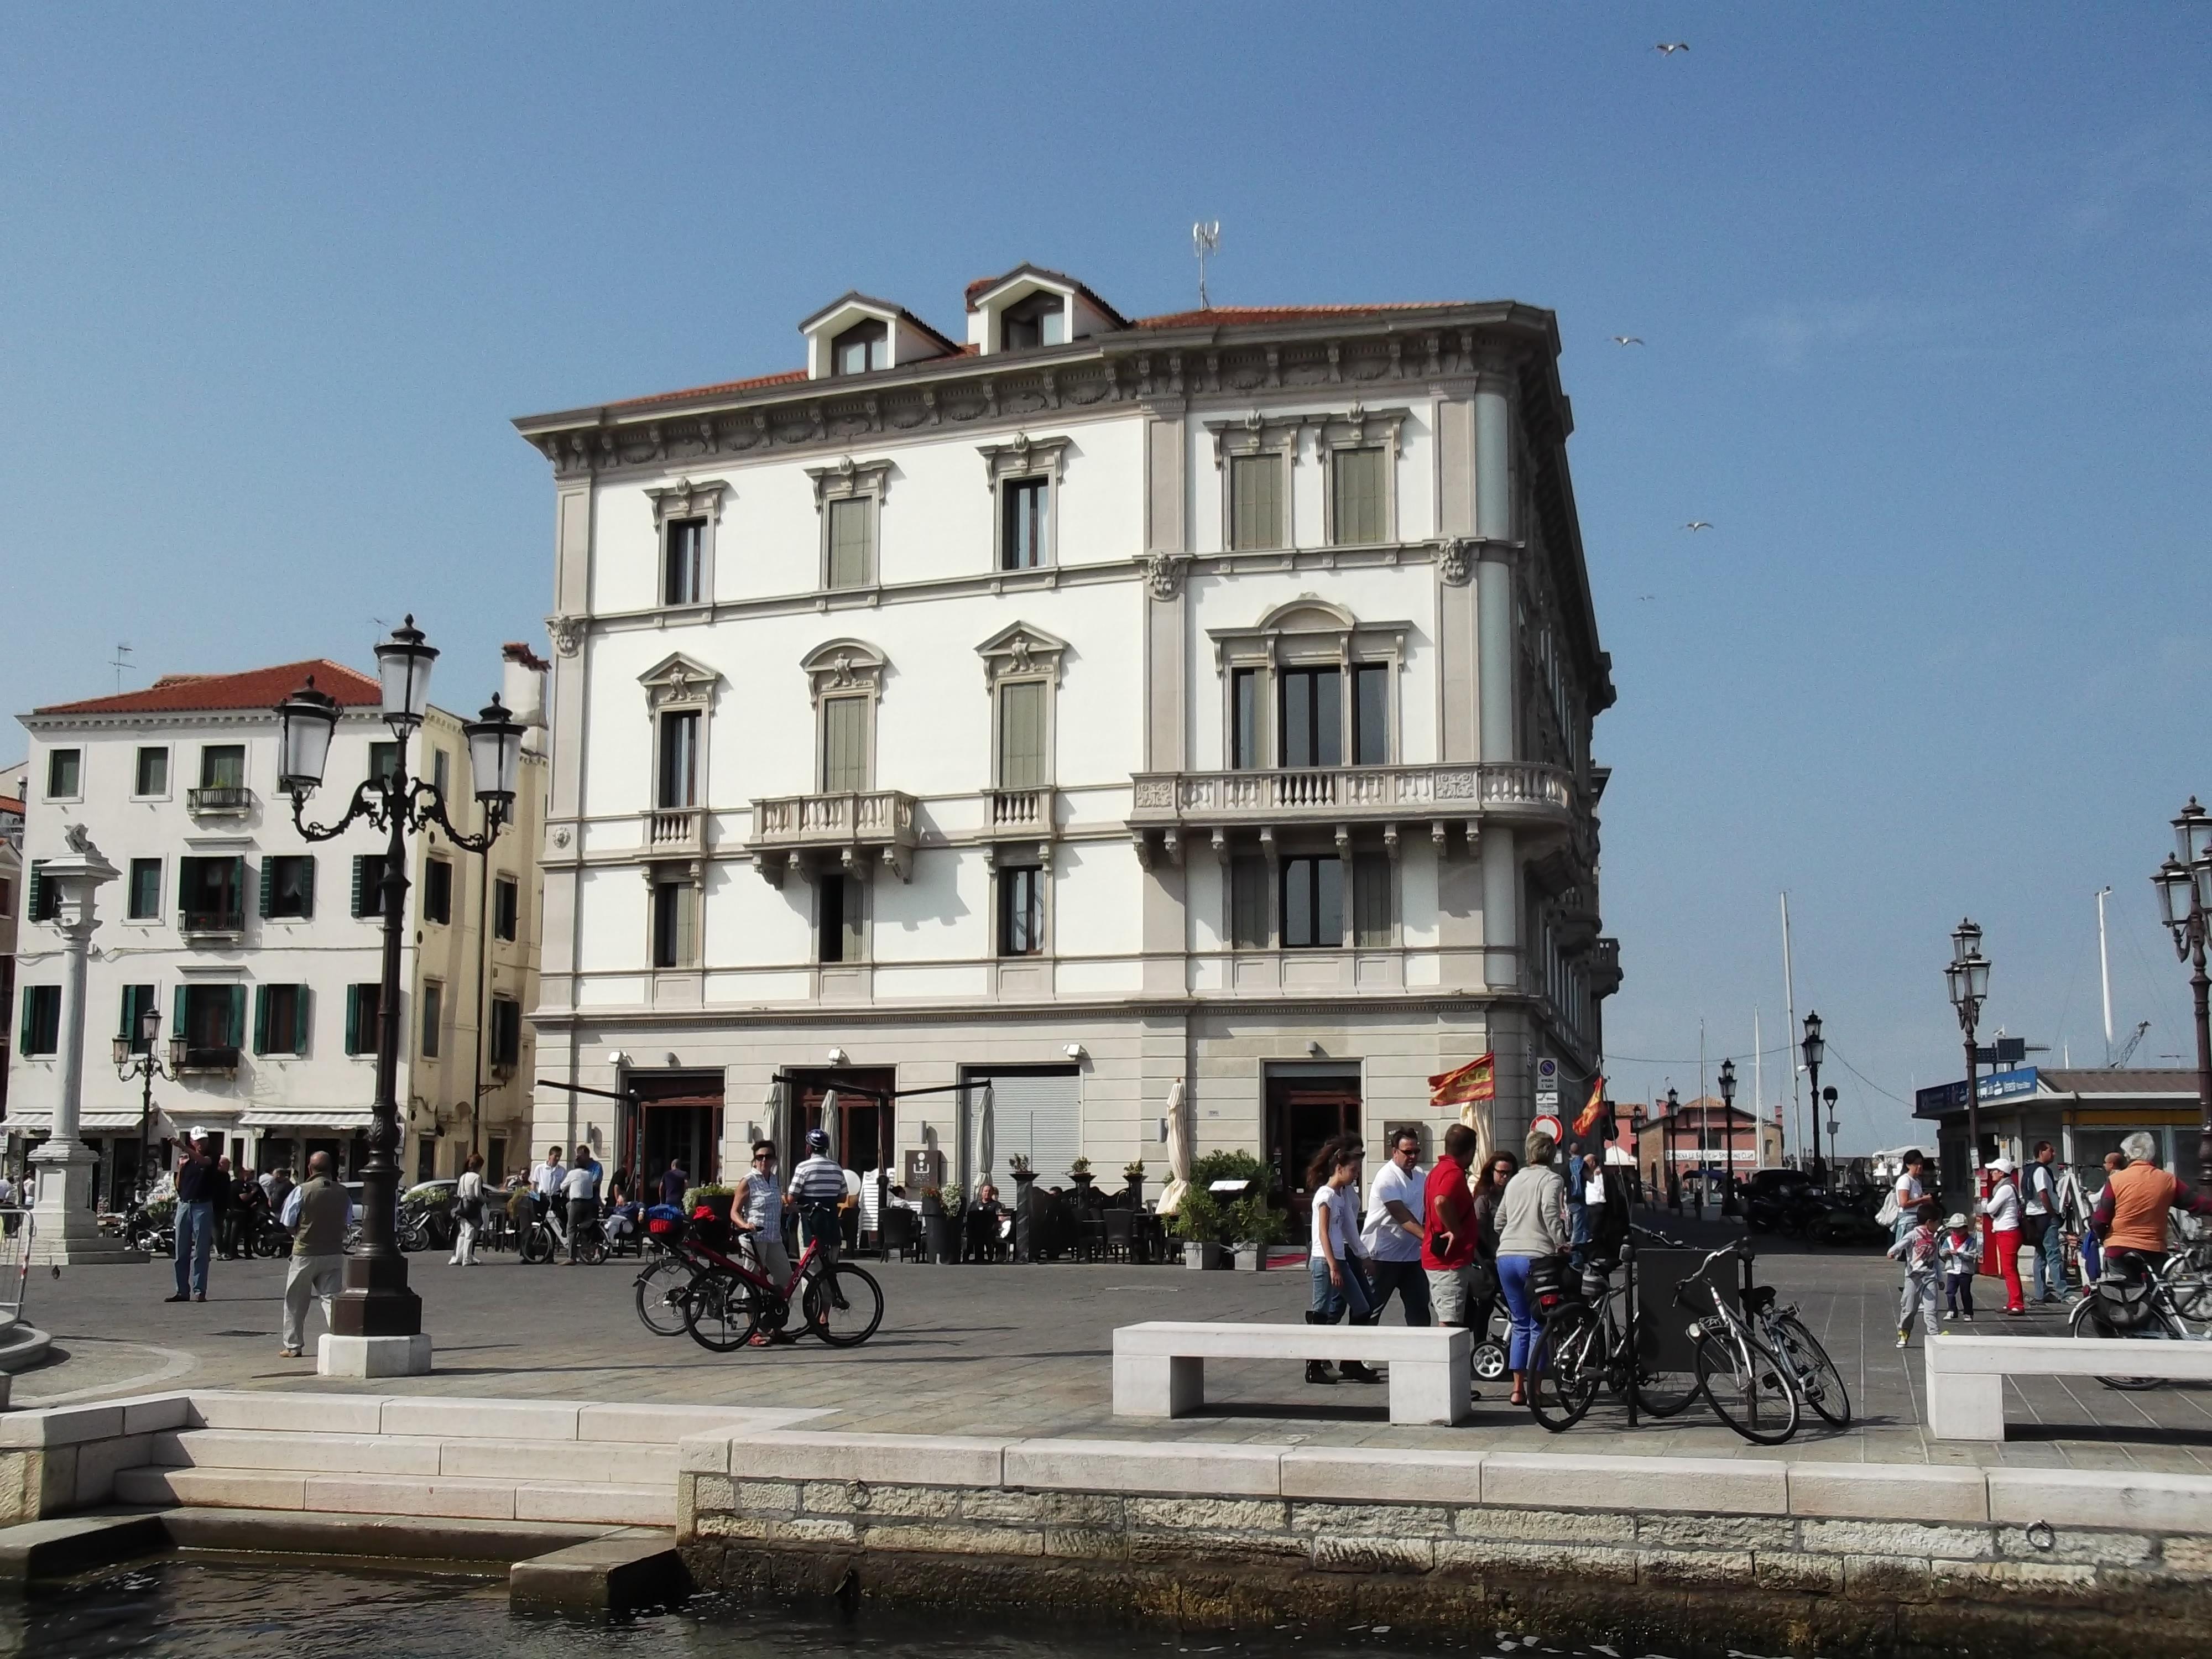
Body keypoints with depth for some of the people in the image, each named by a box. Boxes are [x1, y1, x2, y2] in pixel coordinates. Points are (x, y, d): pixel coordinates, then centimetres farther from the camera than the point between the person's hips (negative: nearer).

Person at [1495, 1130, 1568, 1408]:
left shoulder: (1515, 1180, 19)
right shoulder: (1551, 1179, -1)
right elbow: (1551, 1213, -19)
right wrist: (1561, 1244, -13)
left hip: (1506, 1257, 6)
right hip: (1535, 1257, -6)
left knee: (1520, 1325, 14)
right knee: (1539, 1325, 2)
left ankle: (1518, 1388, 12)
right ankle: (1534, 1389, 1)